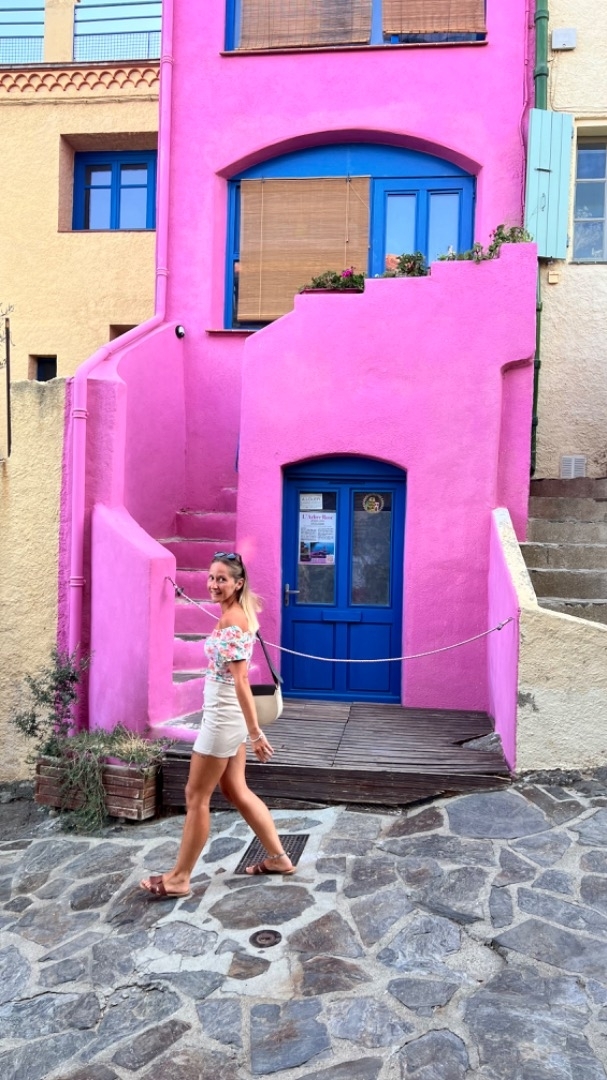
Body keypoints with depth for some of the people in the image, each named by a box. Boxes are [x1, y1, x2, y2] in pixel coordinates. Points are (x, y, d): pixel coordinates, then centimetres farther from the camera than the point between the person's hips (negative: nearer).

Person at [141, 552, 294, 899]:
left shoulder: (231, 621, -21)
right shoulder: (241, 612, 9)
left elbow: (241, 681, -23)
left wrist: (256, 733, -23)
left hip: (223, 716, -10)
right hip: (229, 715, 10)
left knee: (196, 796, 3)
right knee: (236, 790, 19)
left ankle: (179, 878, 17)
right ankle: (277, 857, 28)